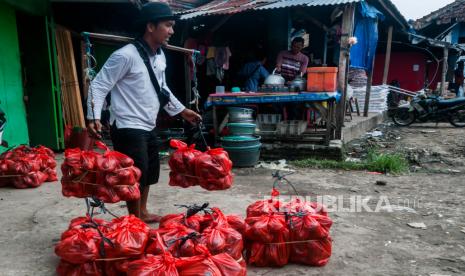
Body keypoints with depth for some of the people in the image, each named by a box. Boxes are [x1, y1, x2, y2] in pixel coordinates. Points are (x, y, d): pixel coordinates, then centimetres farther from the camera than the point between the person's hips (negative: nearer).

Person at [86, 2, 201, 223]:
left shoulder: (160, 56, 8)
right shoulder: (126, 55, -17)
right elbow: (98, 86, -14)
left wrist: (182, 110, 24)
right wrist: (94, 117, -25)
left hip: (149, 127, 9)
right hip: (128, 129, -8)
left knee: (149, 173, 18)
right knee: (136, 176, -2)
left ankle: (142, 213, 38)